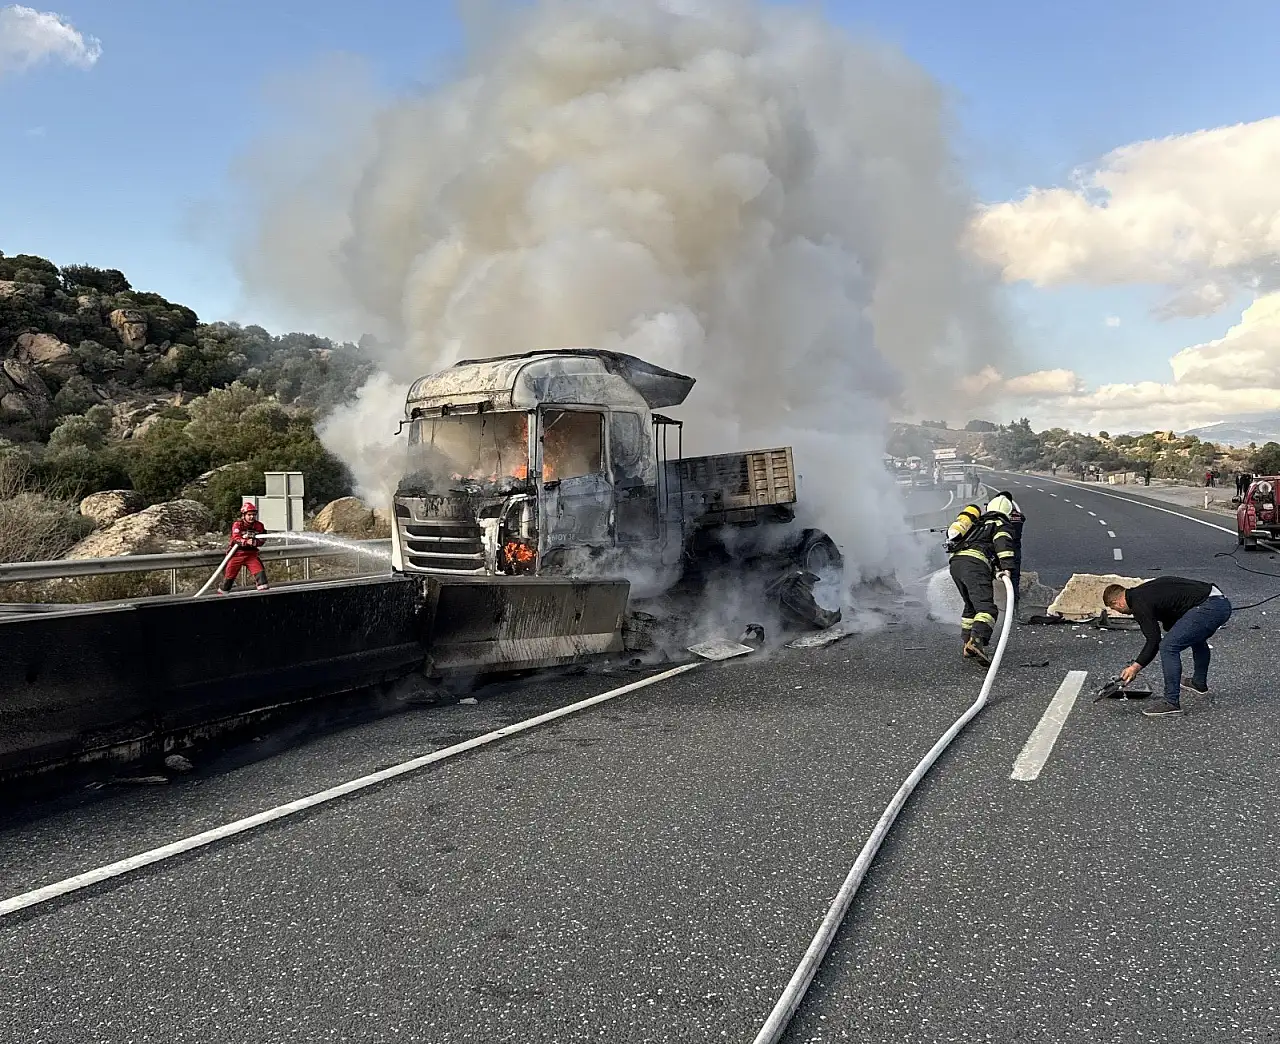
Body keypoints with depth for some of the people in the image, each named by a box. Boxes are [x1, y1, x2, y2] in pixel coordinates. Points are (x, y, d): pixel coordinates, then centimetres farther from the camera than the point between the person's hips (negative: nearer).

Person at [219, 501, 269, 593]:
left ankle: (263, 590, -14)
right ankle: (222, 592, 24)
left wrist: (254, 542, -26)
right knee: (229, 574, 6)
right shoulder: (237, 524, -10)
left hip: (251, 554, 2)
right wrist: (246, 542, -41)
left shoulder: (259, 526, 1)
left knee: (260, 571, -16)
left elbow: (261, 541, -3)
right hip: (237, 553, -2)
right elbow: (236, 538, -23)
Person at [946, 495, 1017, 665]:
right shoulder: (1000, 524, 13)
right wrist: (1006, 568, -17)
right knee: (986, 607, -17)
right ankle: (977, 641, -39)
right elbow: (1003, 544, -7)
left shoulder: (976, 523, 35)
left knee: (971, 606, 23)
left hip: (954, 562, 8)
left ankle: (967, 644, 23)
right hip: (974, 563, -8)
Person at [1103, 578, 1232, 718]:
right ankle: (1199, 683, 53)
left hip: (1209, 607, -11)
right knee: (1196, 637, 36)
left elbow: (1154, 641, -9)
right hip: (1222, 602, 11)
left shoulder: (1139, 603, -5)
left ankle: (1171, 703, -3)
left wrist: (1135, 667, -3)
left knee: (1168, 647, -9)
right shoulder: (1145, 591, 23)